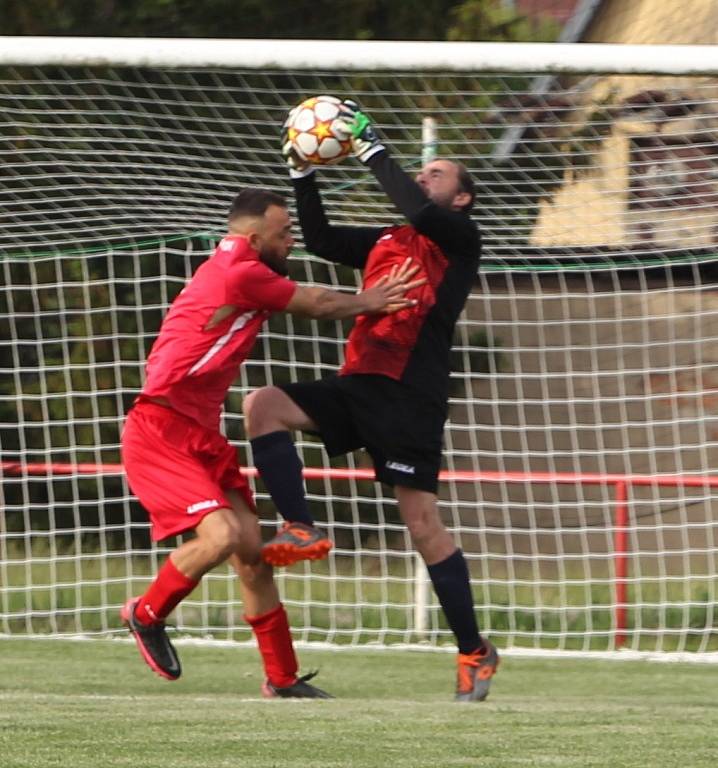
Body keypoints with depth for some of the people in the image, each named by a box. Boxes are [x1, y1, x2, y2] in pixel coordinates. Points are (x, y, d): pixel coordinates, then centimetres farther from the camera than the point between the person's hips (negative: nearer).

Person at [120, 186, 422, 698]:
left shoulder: (244, 277, 14)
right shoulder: (240, 274, -15)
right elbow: (319, 305, -3)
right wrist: (370, 302, 13)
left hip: (201, 436, 10)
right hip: (161, 432, -10)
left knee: (252, 550, 8)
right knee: (222, 533, -24)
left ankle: (283, 679, 15)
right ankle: (147, 615, 1)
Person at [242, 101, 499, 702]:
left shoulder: (460, 240, 3)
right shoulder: (385, 241, 22)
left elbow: (418, 211, -16)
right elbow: (321, 239, 18)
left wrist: (372, 150, -11)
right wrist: (303, 175, 7)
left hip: (412, 397, -7)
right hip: (358, 384, 7)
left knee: (423, 522, -9)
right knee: (262, 405, -13)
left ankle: (475, 652, 0)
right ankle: (300, 532, -13)